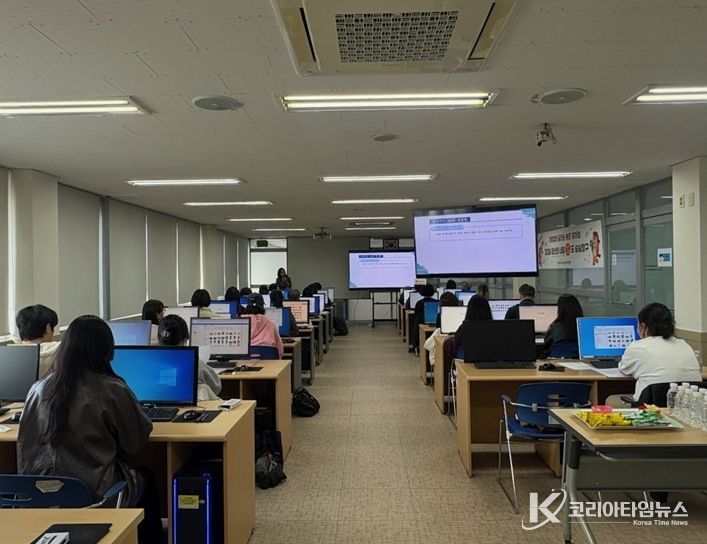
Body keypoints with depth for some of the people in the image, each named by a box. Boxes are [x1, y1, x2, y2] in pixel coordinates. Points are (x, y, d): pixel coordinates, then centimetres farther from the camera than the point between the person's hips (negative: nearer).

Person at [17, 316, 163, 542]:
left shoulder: (38, 389, -3)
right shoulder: (112, 391, -17)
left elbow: (26, 444, 9)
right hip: (96, 493, -5)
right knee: (146, 479, 26)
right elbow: (136, 442, -5)